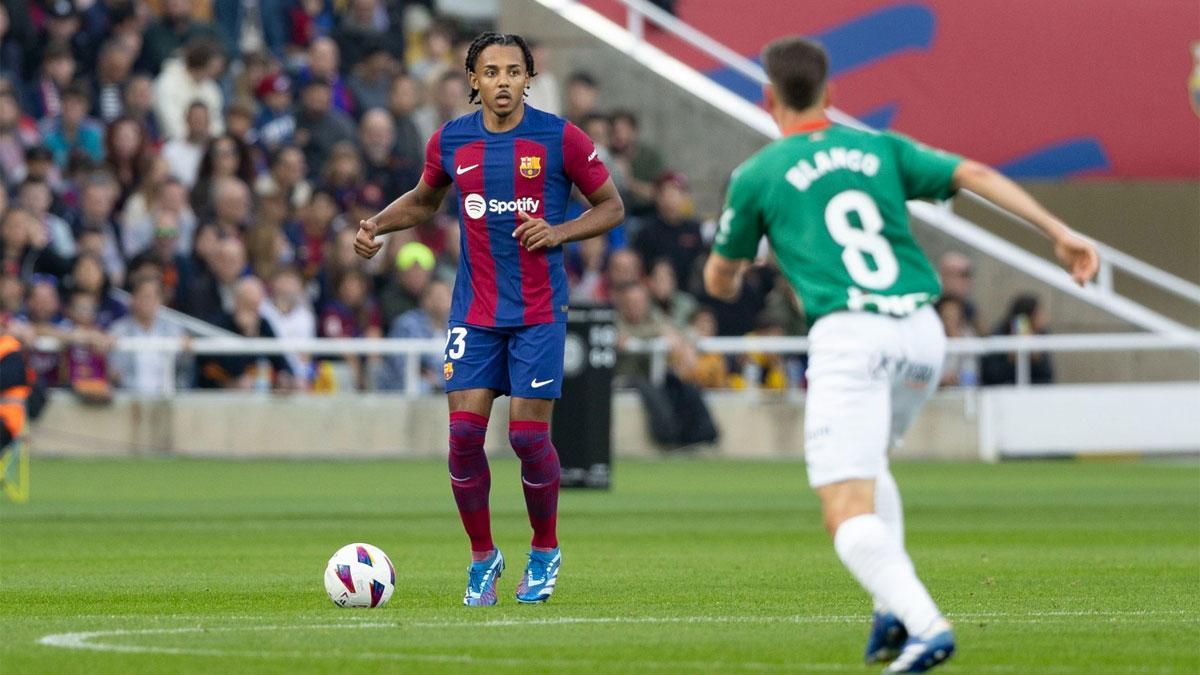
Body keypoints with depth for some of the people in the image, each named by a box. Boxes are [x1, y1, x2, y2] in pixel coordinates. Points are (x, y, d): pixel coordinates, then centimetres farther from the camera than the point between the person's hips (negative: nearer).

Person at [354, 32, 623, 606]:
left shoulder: (559, 138, -6)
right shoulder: (449, 141, 4)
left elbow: (611, 206, 3)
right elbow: (424, 200, 23)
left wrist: (558, 231, -13)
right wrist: (377, 224, 5)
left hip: (539, 311, -3)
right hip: (474, 311, 3)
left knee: (529, 435, -6)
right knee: (464, 432, -6)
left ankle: (545, 553, 17)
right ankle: (482, 558, 11)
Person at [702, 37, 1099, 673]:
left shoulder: (756, 176, 9)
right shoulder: (880, 148, 18)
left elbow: (719, 281, 19)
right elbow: (975, 175, 6)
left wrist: (734, 272, 44)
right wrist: (1059, 232, 3)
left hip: (848, 338, -5)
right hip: (921, 331, 5)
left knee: (849, 515, -9)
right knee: (868, 463, 31)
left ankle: (924, 624, -33)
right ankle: (894, 608, 16)